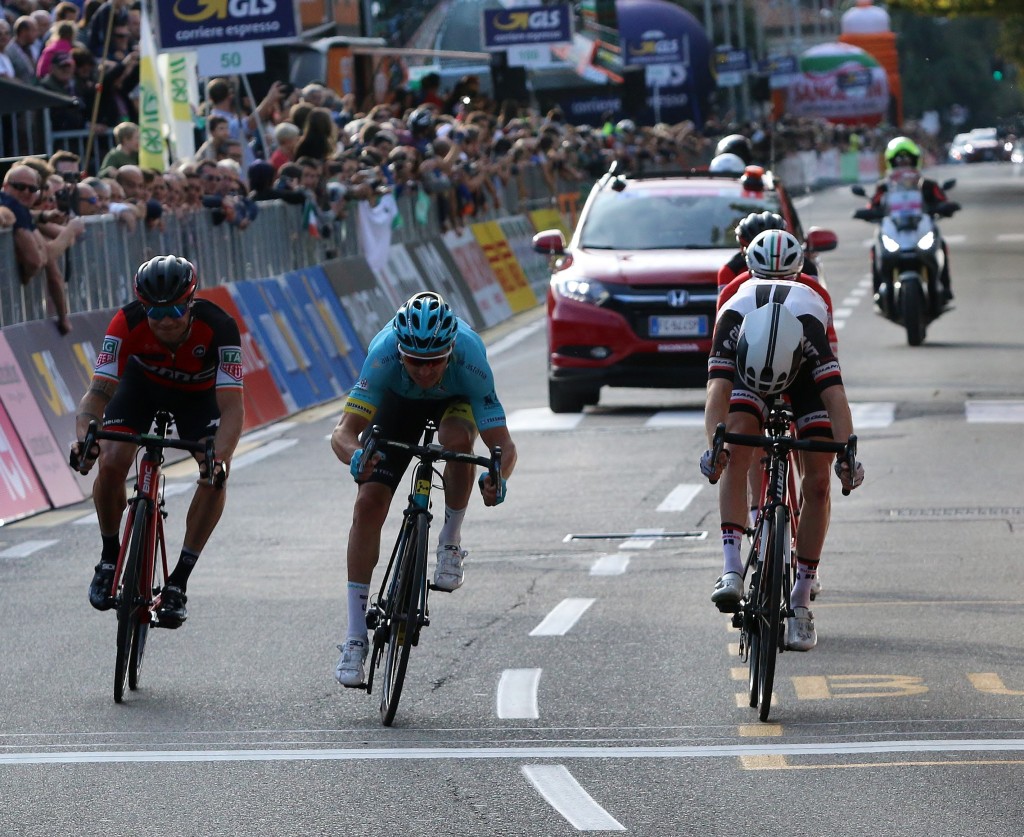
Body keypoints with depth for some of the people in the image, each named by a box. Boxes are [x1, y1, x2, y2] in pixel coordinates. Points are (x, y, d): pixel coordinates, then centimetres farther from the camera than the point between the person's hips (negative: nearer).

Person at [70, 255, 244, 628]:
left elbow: (232, 406, -42)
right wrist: (84, 437, -56)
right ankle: (110, 558, 5)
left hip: (198, 392, 0)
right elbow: (98, 391, -36)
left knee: (215, 476, -23)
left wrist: (219, 458, -59)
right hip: (142, 383, 1)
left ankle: (178, 580, -10)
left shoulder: (219, 327, -38)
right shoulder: (128, 323, -35)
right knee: (111, 463, -22)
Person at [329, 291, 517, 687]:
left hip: (457, 400, -1)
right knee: (369, 502, -13)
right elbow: (343, 432, -41)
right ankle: (355, 638, -7)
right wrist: (355, 457, -64)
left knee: (456, 439, -36)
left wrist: (498, 478, -62)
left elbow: (502, 442, -40)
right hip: (398, 401, 1)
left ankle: (451, 542, -8)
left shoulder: (469, 357, -40)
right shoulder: (383, 354, -39)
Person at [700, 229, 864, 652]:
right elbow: (718, 389, -44)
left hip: (807, 376, -1)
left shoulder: (810, 322, -41)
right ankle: (731, 569, -25)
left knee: (818, 482, -11)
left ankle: (801, 601, -5)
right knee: (736, 457, -24)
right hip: (747, 363, 1)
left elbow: (835, 396, -45)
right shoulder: (733, 318, -37)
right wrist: (714, 444, -60)